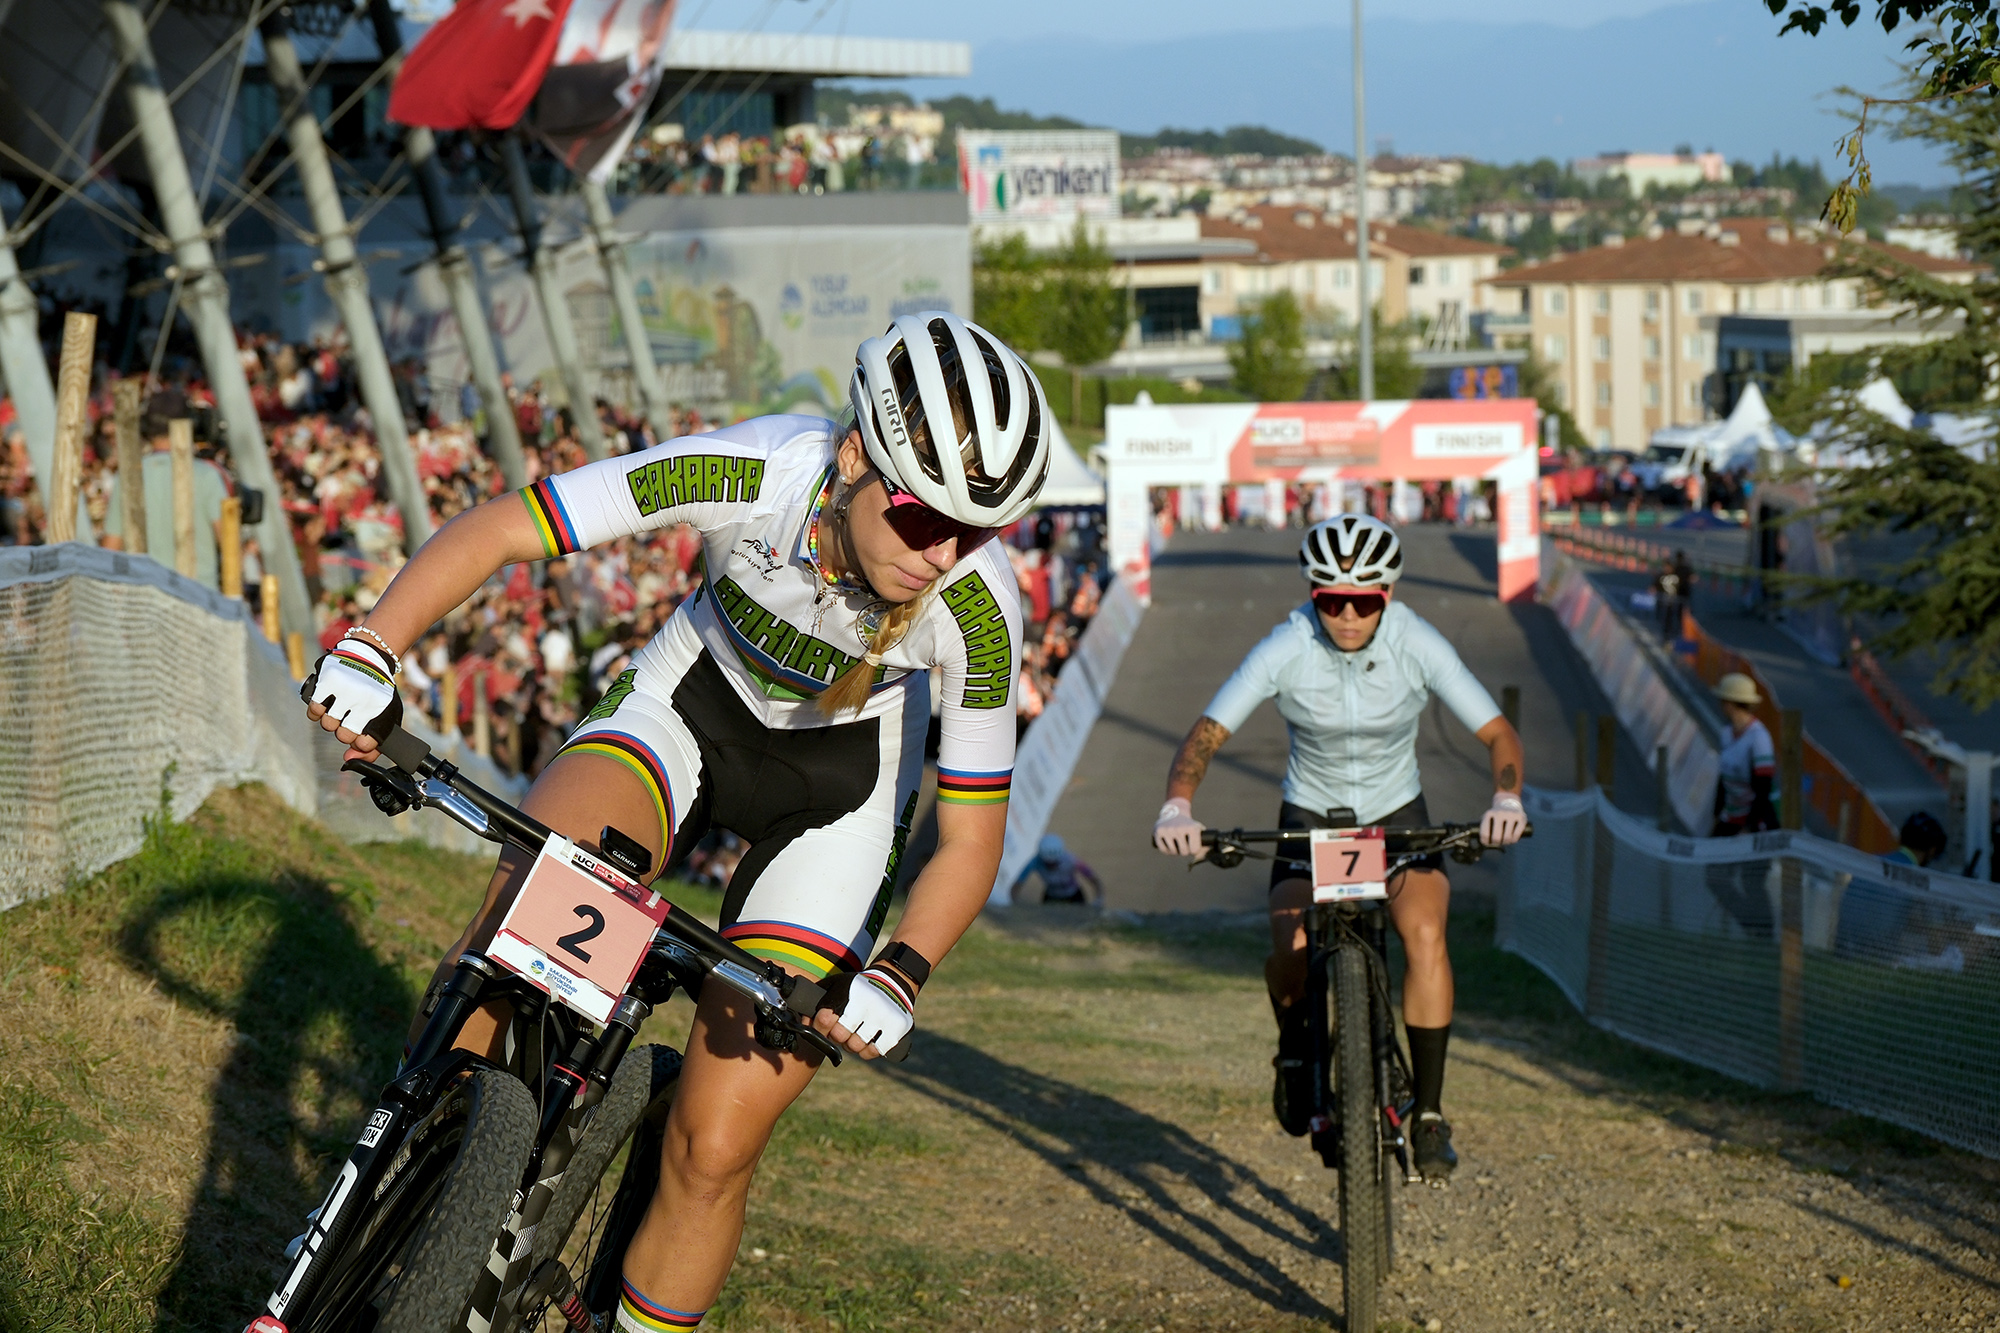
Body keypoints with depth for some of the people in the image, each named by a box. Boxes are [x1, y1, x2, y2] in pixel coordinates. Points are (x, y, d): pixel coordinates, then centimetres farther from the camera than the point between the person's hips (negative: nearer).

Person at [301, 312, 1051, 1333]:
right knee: (530, 889, -32)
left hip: (836, 786, 0)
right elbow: (499, 528, -26)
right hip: (691, 709, 0)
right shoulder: (756, 473, -31)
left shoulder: (975, 606, -29)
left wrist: (901, 972, -34)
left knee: (714, 1146, -9)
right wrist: (370, 647, -38)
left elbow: (970, 835, -18)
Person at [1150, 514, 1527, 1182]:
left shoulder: (1417, 644, -21)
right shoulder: (1286, 649, -22)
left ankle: (1429, 1112, -16)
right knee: (1289, 946, -24)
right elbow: (1206, 733, -23)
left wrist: (1506, 799, -40)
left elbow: (1498, 734, -19)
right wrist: (1177, 807, -42)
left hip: (1398, 815, 0)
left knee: (1425, 933, -27)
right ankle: (1295, 1047, 12)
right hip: (1310, 818, 0)